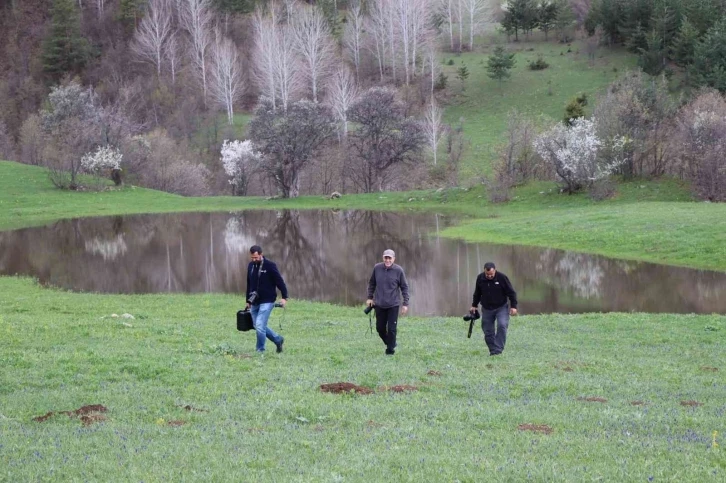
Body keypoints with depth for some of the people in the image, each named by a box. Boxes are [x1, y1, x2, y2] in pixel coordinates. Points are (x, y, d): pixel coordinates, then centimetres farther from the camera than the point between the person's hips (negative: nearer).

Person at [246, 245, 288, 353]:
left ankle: (260, 350, -2)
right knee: (258, 326, 10)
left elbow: (280, 281, -11)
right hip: (254, 302, 7)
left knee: (260, 326, -15)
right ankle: (278, 339, 30)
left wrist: (284, 297, -17)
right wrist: (248, 300, 20)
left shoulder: (270, 266, -11)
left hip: (267, 302, -7)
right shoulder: (250, 266, 8)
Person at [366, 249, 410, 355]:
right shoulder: (377, 268, -2)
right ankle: (389, 343, 33)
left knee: (391, 329, -2)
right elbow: (372, 283, 12)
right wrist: (370, 297, 10)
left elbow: (404, 287, -2)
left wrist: (405, 304, -5)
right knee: (380, 328, 10)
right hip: (379, 304, 3)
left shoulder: (398, 270, -8)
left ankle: (390, 350, 12)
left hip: (393, 305, -3)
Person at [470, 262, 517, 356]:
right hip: (486, 309, 3)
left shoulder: (502, 278, -14)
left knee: (502, 325, -23)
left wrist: (513, 306, -12)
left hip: (501, 308, -3)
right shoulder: (480, 278, -5)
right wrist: (474, 305, 16)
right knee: (488, 331, 1)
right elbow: (477, 293, 13)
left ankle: (498, 350, -21)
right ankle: (493, 351, 12)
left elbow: (511, 293, -7)